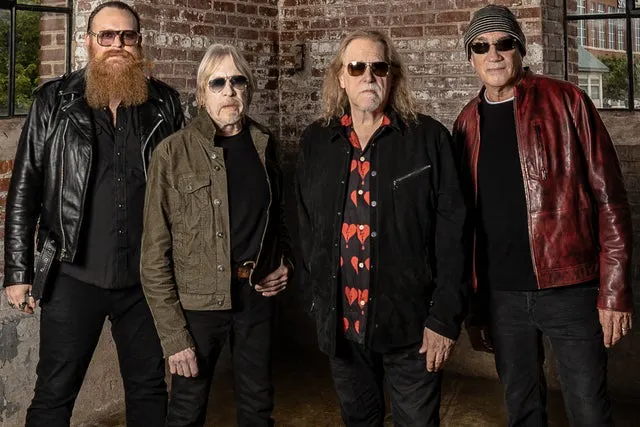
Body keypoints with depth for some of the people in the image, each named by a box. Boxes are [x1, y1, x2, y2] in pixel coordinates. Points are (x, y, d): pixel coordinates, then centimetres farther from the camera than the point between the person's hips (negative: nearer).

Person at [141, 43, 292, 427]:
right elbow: (155, 254, -11)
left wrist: (285, 262, 0)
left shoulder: (265, 144, 2)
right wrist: (174, 334, -14)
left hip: (259, 295, 4)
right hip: (200, 301, -4)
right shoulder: (174, 152, -12)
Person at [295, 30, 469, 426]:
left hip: (410, 319, -3)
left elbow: (452, 230, -9)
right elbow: (305, 224, 11)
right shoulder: (316, 141, 5)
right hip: (340, 321, 4)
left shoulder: (429, 137, -6)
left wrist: (445, 317, -12)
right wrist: (316, 294, 9)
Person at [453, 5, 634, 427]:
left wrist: (614, 292, -10)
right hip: (502, 297, 3)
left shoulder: (566, 102, -4)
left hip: (570, 290, -3)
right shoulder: (467, 124, 7)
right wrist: (475, 306, 8)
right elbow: (466, 219, 9)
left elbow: (609, 198, -6)